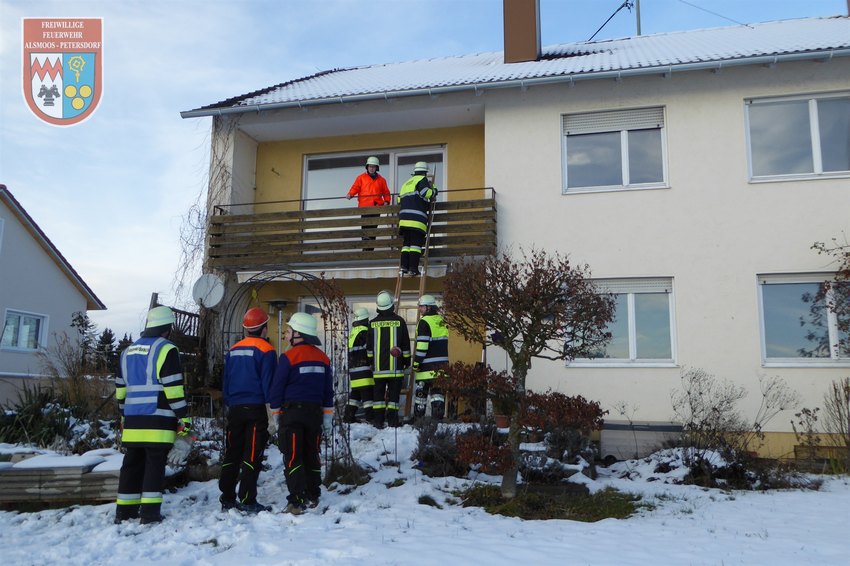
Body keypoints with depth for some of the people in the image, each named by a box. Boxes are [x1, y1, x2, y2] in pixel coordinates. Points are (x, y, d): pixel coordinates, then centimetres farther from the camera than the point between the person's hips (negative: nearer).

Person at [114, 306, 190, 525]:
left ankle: (125, 510, 16)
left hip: (133, 420, 7)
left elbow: (121, 388, 20)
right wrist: (183, 417, -9)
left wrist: (124, 417, 28)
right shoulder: (166, 349, -8)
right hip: (157, 420, -7)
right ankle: (150, 511, -5)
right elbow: (173, 387, -13)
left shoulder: (128, 351, 16)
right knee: (155, 464, -3)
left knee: (132, 464, 12)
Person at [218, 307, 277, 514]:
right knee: (252, 457, -3)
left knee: (232, 456, 12)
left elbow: (225, 383, 14)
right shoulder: (266, 350, -8)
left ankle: (227, 499, 17)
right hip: (257, 409, -6)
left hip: (235, 409, 6)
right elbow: (268, 385, -11)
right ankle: (247, 501, -4)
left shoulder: (233, 350, 10)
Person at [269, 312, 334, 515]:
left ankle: (297, 502, -4)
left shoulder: (288, 357, -11)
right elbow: (328, 390, 11)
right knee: (312, 454, 16)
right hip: (314, 412, 6)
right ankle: (313, 496, 23)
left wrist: (275, 411, 3)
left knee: (293, 457, -2)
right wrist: (327, 417, 17)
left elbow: (277, 387, -8)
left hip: (292, 410, -5)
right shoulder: (323, 358, 7)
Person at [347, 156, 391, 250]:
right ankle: (365, 248, -17)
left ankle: (370, 249, 9)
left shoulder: (381, 180, 16)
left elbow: (386, 192, 14)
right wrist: (350, 194, -13)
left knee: (373, 228, 4)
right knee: (366, 228, -13)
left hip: (377, 207, 2)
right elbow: (355, 187, 6)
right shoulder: (361, 178, 13)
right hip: (364, 206, -2)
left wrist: (386, 201, -2)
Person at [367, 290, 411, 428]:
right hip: (395, 367, -1)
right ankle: (392, 420, 2)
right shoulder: (399, 321, -3)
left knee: (378, 394, 7)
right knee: (394, 393, 4)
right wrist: (407, 361, 13)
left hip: (378, 367, 1)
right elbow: (405, 344, 3)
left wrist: (371, 361, 19)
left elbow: (369, 347, 7)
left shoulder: (372, 323, 1)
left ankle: (378, 420, 6)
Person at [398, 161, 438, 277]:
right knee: (416, 243, -6)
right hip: (417, 219, -7)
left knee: (406, 243, 11)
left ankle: (404, 266, 2)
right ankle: (413, 269, -11)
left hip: (404, 218, 7)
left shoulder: (406, 183, 29)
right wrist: (434, 191, 8)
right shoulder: (422, 179, 5)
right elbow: (425, 192, -12)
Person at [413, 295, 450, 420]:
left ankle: (418, 417, 6)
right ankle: (438, 417, 3)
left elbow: (422, 345, -16)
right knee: (438, 390, 6)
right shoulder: (441, 321, 12)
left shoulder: (424, 322, -10)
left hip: (427, 365, -6)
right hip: (442, 363, 6)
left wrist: (416, 362, -11)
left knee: (421, 391, 2)